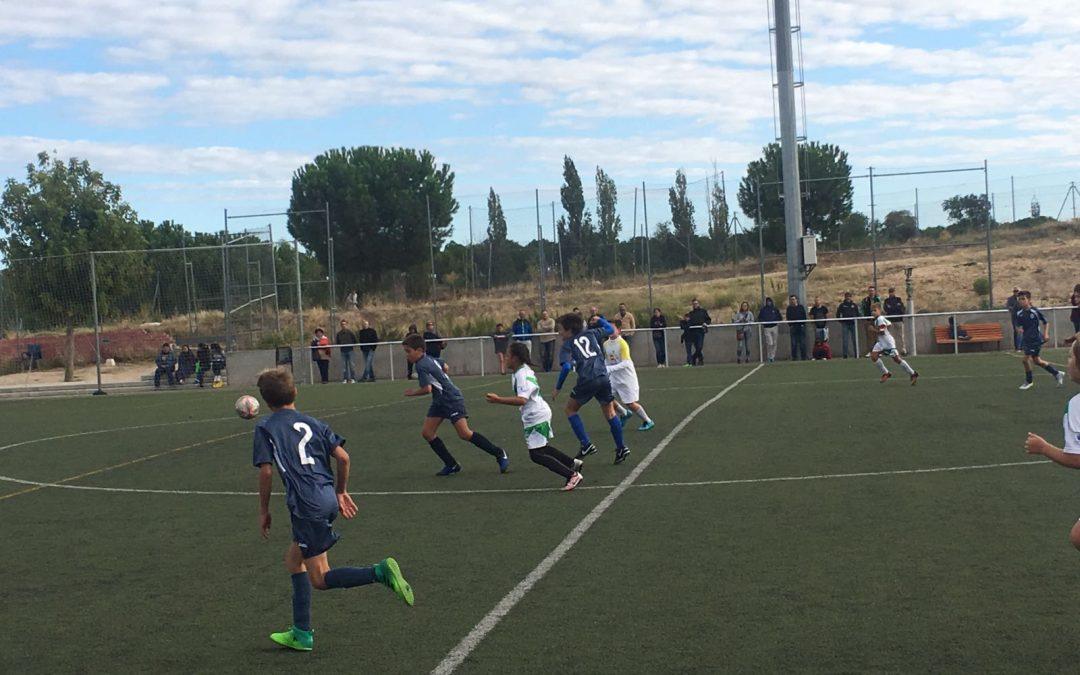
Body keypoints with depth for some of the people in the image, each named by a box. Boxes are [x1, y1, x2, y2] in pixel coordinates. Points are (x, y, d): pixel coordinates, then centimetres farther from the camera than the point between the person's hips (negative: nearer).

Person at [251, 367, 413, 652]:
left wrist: (264, 510, 5)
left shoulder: (265, 427, 3)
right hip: (328, 499, 7)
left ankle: (380, 572, -21)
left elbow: (266, 471, -6)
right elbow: (343, 457, 8)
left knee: (320, 578, 0)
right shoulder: (312, 422, 15)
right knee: (293, 560, 21)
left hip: (306, 505, -7)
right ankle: (301, 633, 21)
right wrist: (341, 492, 21)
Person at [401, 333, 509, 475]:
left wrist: (412, 392, -12)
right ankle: (451, 465, 6)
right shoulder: (429, 358, 8)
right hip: (440, 401, 11)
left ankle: (499, 454, -1)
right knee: (427, 432, 2)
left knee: (465, 434, -14)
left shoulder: (422, 366, -21)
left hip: (452, 400, -10)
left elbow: (427, 389, -30)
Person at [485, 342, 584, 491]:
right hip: (540, 413, 10)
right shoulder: (524, 370, 10)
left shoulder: (521, 375, -22)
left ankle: (572, 475, -9)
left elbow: (521, 400, -35)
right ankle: (573, 463, 33)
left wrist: (498, 400, -38)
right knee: (542, 448, 24)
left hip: (536, 417, -10)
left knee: (536, 455, -8)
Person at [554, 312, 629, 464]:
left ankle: (586, 445, 7)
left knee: (571, 409, 16)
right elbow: (610, 329, 28)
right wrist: (599, 319, 45)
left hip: (587, 381, -4)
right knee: (610, 413, 18)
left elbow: (566, 367, -10)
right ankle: (621, 448, 17)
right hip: (604, 378, 4)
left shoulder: (567, 345, 4)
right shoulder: (590, 333, 16)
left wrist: (558, 388, -3)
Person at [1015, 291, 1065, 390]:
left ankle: (1029, 381, 8)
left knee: (1026, 358, -12)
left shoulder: (1035, 311, -13)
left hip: (1035, 339, -6)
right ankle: (1057, 373, 29)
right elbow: (1018, 325, 10)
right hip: (1025, 339, 6)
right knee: (1036, 361, 13)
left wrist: (1045, 334, -2)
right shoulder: (1019, 313, 0)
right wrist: (1019, 328, -12)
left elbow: (1044, 321, 1)